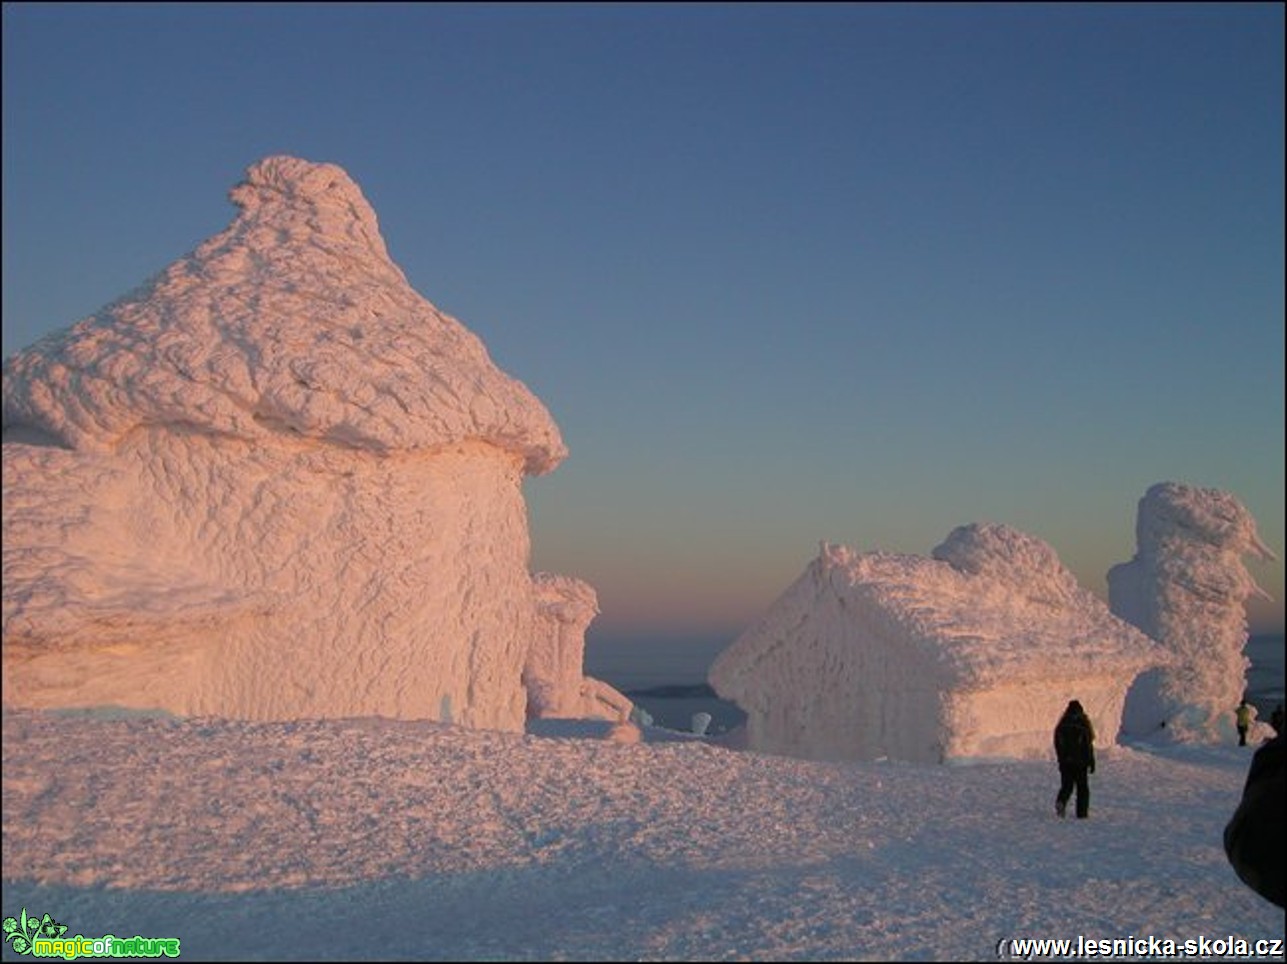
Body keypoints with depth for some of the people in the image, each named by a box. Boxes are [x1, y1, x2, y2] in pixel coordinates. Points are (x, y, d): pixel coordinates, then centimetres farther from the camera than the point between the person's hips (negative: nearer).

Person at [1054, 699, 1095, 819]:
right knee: (1082, 788, 8)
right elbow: (1088, 745, -9)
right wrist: (1091, 762, -2)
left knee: (1066, 785, 11)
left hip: (1065, 761, 3)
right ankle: (1082, 812, 6)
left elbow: (1057, 744, 7)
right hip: (1080, 762, -3)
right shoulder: (1083, 725, -9)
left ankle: (1061, 801, -17)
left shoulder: (1062, 725, 1)